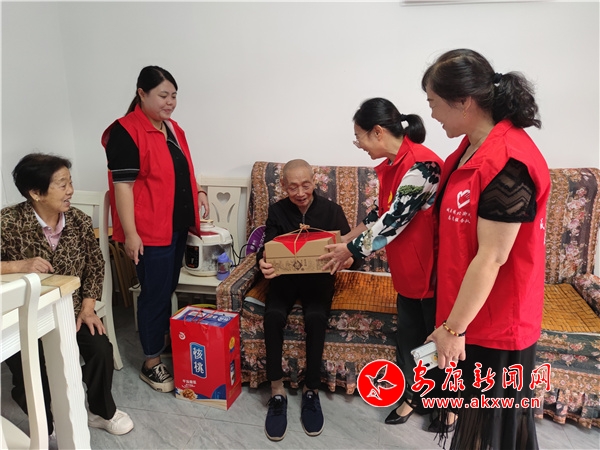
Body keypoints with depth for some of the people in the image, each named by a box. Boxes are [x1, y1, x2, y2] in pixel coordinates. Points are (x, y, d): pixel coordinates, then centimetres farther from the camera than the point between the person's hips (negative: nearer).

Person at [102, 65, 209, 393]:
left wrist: (198, 192, 12)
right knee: (155, 294, 0)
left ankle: (164, 340, 34)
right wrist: (130, 233, -20)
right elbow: (122, 185, -18)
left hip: (178, 225, 8)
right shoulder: (126, 132, -14)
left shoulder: (172, 128, 12)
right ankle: (151, 363, 15)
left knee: (169, 289, 17)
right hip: (150, 230, -8)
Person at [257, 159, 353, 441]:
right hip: (285, 276, 1)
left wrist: (348, 257, -27)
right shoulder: (277, 211, 3)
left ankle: (311, 391, -10)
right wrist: (263, 262, -31)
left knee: (316, 318, -31)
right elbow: (267, 248, -6)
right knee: (273, 315, -30)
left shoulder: (331, 210, 1)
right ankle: (277, 392, -15)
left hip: (318, 278, -1)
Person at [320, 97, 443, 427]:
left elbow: (394, 220, -24)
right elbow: (381, 213, 14)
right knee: (407, 335, 17)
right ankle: (411, 395, 37)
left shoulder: (420, 165, -25)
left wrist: (351, 250, -13)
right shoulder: (391, 164, 5)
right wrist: (347, 238, 10)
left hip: (432, 266, -8)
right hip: (407, 268, 8)